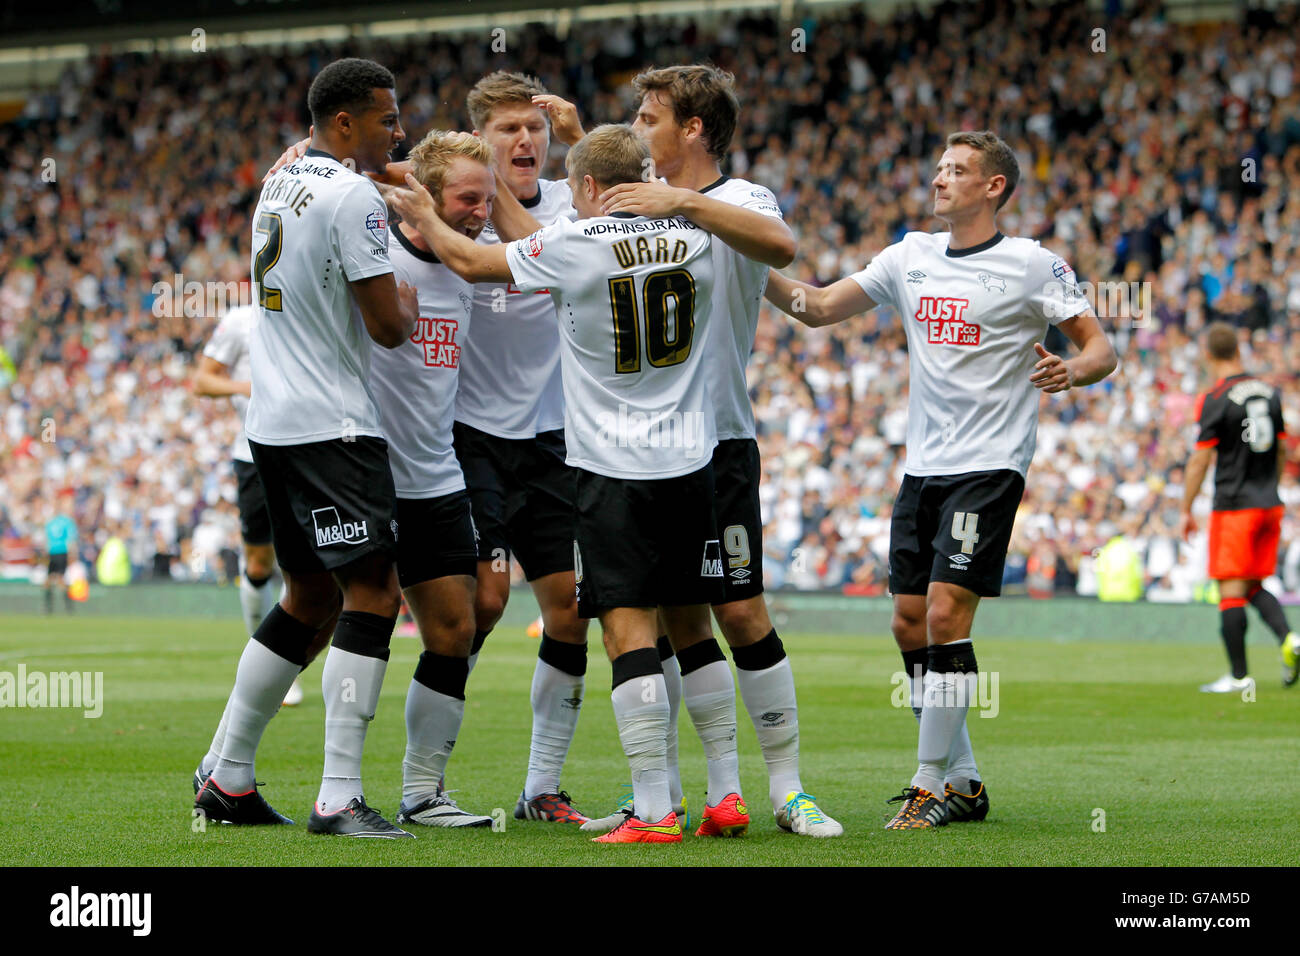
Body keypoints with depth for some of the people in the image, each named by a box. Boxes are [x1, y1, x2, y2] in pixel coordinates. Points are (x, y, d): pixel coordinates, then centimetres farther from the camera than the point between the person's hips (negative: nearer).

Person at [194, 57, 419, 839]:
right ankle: (340, 798, -15)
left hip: (274, 422, 10)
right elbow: (388, 327, -15)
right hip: (333, 426, -10)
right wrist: (409, 303, 7)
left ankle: (229, 780, 21)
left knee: (311, 597, 18)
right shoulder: (353, 198, -14)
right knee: (373, 592, -10)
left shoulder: (279, 184, 14)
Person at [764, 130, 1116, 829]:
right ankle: (963, 780, 17)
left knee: (946, 613, -15)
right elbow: (819, 307, 13)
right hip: (922, 467, 7)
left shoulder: (1032, 264, -5)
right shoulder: (910, 257, 11)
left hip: (989, 465, -7)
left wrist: (1070, 371, -26)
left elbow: (1100, 349, -4)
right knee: (910, 625, 5)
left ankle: (933, 785, -9)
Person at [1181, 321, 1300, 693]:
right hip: (1269, 505, 6)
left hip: (1234, 506, -6)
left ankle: (1239, 676, -1)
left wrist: (1187, 510, -3)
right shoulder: (1270, 392, 7)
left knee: (1231, 591, -1)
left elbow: (1200, 460, -10)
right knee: (1255, 586, 16)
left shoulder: (1215, 399, -11)